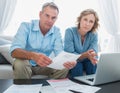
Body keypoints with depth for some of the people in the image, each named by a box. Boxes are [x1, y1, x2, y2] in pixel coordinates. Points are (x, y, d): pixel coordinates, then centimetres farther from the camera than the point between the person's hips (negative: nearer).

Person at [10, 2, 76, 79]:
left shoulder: (56, 31, -5)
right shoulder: (26, 26, -18)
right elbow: (14, 51, -32)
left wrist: (67, 61, -40)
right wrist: (33, 56, -53)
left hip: (43, 65, 3)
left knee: (64, 67, -19)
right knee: (20, 63, -35)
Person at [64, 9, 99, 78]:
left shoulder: (94, 35, -7)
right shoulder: (70, 31, -16)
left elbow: (94, 53, -17)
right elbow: (69, 55, -23)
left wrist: (92, 56, -42)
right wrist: (85, 55, -40)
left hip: (86, 62, 2)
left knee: (93, 64, -28)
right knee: (77, 65, -32)